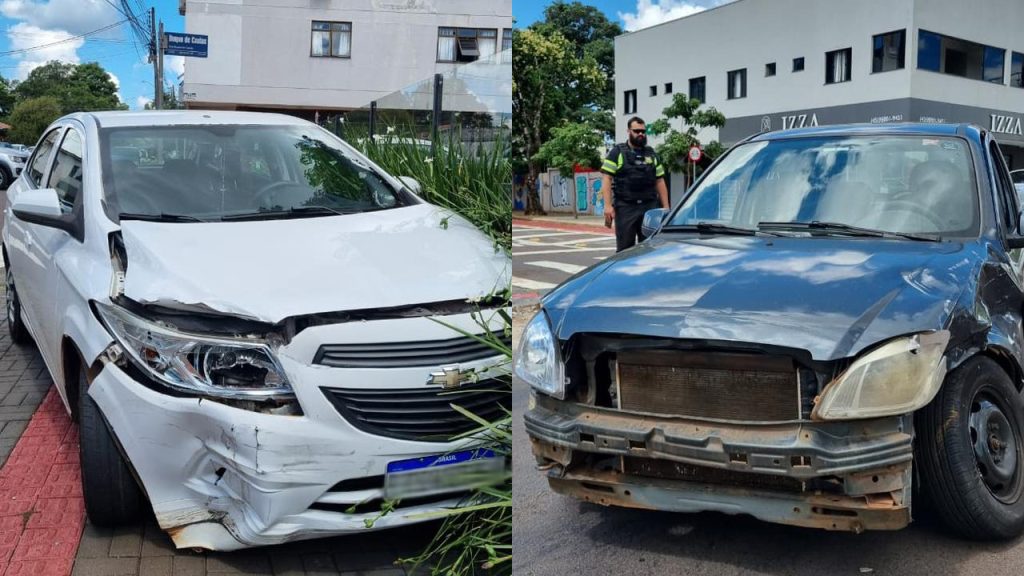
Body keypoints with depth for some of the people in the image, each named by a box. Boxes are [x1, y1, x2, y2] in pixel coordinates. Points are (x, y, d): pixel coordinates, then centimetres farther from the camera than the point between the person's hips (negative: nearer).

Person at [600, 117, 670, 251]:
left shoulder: (652, 154, 17)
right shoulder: (617, 153, 4)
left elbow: (660, 181, 17)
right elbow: (606, 179, -4)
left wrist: (666, 207, 8)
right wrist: (608, 205, -14)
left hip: (650, 208, 4)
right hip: (625, 208, -4)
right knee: (624, 248, -2)